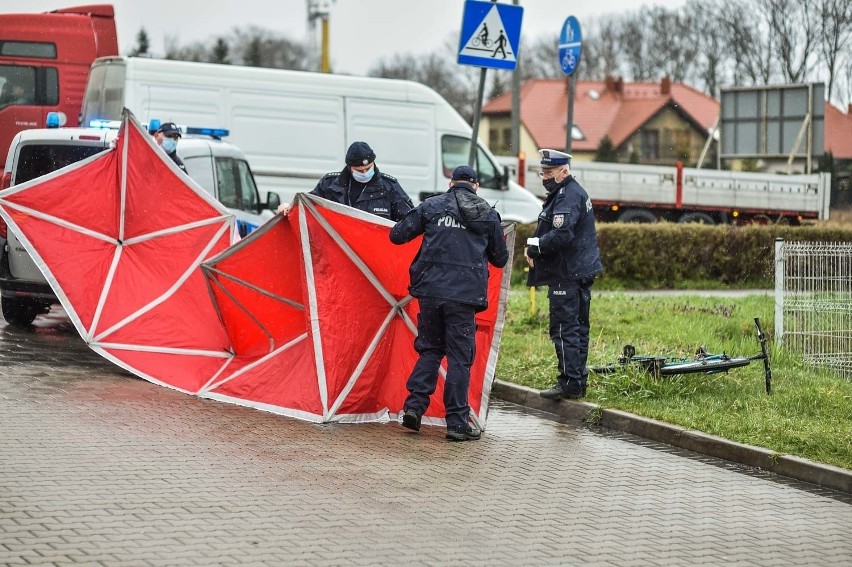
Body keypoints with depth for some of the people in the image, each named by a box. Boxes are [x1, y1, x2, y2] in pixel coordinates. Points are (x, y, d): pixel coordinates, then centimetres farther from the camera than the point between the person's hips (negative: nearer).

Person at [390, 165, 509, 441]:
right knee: (460, 357, 4)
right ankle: (457, 422, 4)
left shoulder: (431, 206, 7)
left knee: (430, 349, 17)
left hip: (430, 290, 1)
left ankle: (414, 405, 6)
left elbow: (397, 235, 8)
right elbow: (500, 258, 18)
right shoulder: (489, 214, 9)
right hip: (464, 294, -1)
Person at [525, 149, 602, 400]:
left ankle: (570, 383, -9)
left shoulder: (568, 197, -16)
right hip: (581, 272, 11)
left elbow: (560, 235, -27)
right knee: (578, 327, 14)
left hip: (568, 275, -11)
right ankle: (579, 382, 20)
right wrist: (536, 246, 6)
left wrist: (535, 247, -13)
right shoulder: (576, 192, 19)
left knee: (564, 328, -9)